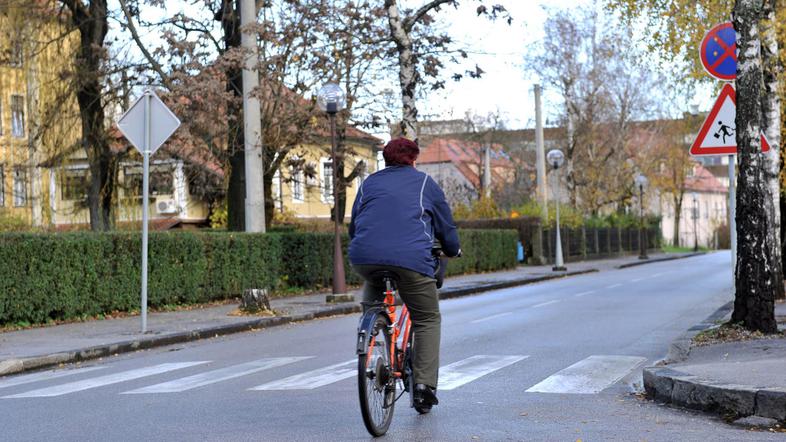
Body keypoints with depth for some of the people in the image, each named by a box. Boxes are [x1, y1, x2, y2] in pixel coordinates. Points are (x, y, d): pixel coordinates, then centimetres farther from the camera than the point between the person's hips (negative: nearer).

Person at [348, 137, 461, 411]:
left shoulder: (369, 183, 24)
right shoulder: (424, 182, 17)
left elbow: (353, 226, 30)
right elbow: (446, 224, 22)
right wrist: (453, 250, 40)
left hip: (363, 257, 3)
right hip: (411, 258, -3)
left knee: (374, 288, 36)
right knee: (427, 319, 10)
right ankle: (424, 384, 1)